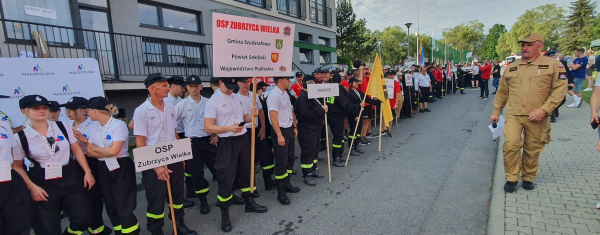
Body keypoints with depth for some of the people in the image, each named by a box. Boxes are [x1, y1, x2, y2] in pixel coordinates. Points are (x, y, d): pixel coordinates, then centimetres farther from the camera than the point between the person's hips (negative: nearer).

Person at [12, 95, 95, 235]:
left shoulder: (63, 127, -1)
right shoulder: (20, 137, -6)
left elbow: (77, 150, 6)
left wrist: (87, 172, 1)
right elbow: (17, 166, 2)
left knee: (83, 219, 2)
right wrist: (31, 187, -9)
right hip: (42, 183, -1)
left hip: (70, 178, 2)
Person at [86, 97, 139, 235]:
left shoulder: (119, 125, -15)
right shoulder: (93, 128, 7)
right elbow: (89, 152, 5)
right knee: (111, 206, 14)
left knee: (124, 207, -5)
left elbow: (113, 151, -21)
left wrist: (96, 148, -4)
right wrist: (106, 153, -11)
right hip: (103, 170, 7)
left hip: (121, 168, -7)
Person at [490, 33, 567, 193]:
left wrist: (544, 109, -15)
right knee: (511, 144, -13)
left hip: (537, 117, -1)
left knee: (532, 149, 9)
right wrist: (496, 112, 14)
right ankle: (511, 178, 4)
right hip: (513, 115, 1)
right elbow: (502, 92, 15)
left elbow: (560, 88, -4)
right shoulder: (511, 67, 10)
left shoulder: (552, 64, 2)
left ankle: (528, 178, 29)